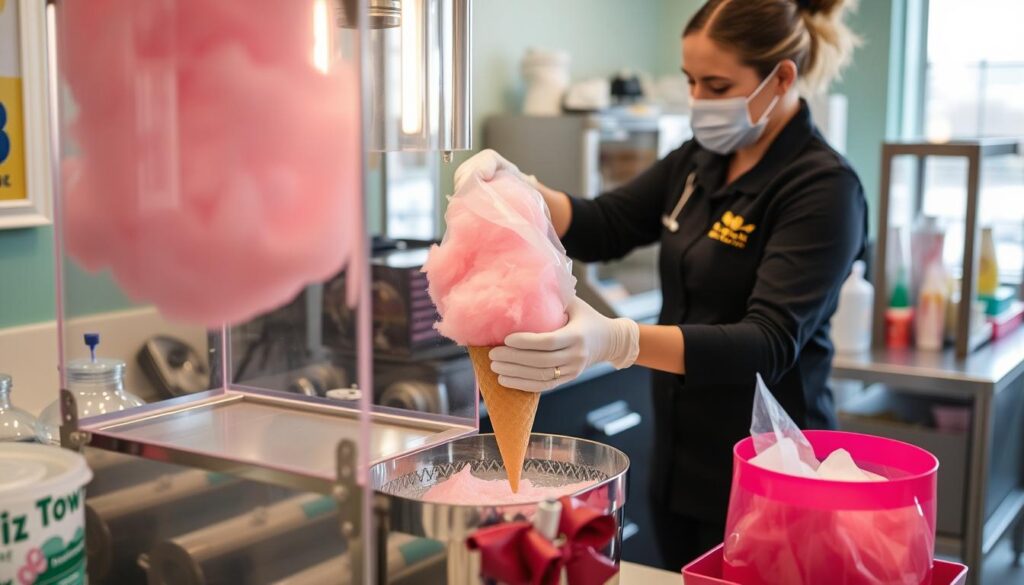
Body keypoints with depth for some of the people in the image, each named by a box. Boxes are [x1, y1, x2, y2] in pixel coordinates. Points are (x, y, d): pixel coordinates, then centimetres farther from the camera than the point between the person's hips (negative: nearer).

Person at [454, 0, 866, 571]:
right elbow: (603, 228, 8)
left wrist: (616, 340, -42)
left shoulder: (823, 189, -18)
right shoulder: (700, 161, 5)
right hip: (681, 463, 7)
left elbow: (770, 344, -27)